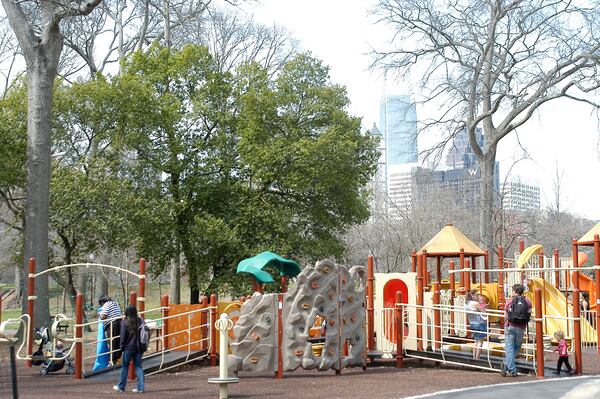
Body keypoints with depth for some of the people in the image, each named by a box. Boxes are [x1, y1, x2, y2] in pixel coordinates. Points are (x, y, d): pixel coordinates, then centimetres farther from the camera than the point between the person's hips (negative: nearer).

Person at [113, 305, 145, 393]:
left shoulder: (125, 322, -12)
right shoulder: (140, 322, -2)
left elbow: (123, 336, -9)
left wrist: (122, 346, 3)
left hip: (129, 347, -3)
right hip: (138, 348, 3)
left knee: (125, 367, 10)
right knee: (138, 366, 8)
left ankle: (121, 387, 19)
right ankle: (140, 387, 4)